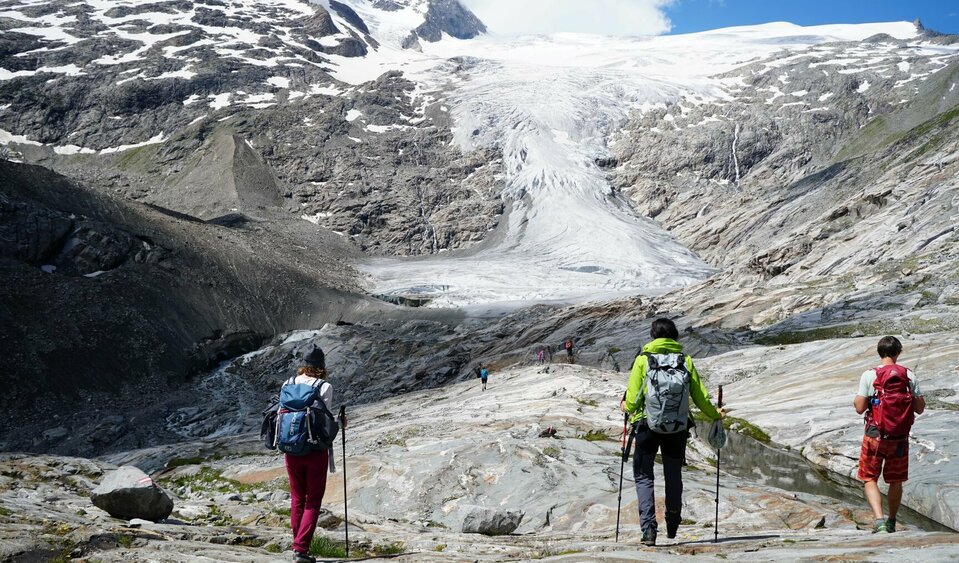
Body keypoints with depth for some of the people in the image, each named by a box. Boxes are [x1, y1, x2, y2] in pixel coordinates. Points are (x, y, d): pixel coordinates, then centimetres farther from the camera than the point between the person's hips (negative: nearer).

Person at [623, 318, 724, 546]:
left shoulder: (643, 359, -2)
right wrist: (715, 414, 22)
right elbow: (700, 396, 5)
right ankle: (673, 523, 32)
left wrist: (627, 407, 18)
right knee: (673, 475, 19)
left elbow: (632, 398, -5)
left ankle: (648, 526, -8)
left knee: (643, 476, 6)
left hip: (647, 425, -2)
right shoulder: (685, 360, 4)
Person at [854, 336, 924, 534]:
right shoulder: (909, 376, -2)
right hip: (900, 436, 3)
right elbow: (920, 409, 1)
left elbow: (860, 408, -9)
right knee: (896, 481, 17)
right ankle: (891, 522, 28)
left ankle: (879, 519, -11)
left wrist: (855, 400, 11)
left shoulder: (869, 375, -9)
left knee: (869, 479, 6)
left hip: (875, 435, -2)